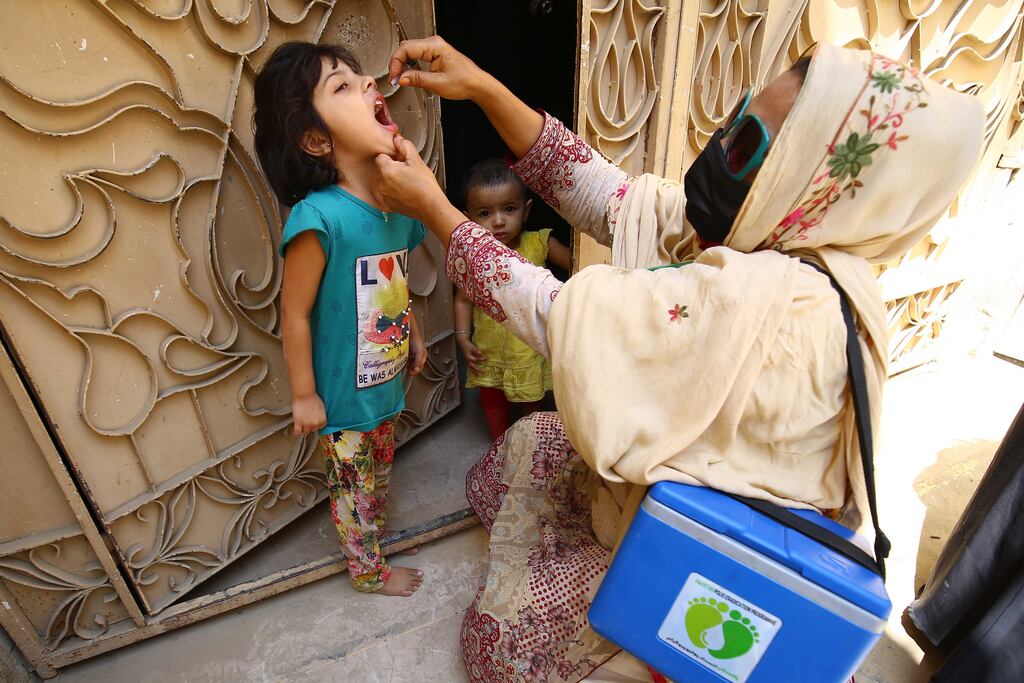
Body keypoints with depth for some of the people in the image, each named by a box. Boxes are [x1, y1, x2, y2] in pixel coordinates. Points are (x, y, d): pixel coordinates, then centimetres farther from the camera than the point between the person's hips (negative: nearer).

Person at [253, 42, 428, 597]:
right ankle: (369, 571, 43)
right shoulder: (318, 217, -28)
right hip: (343, 393, -6)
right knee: (353, 484, 18)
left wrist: (414, 337, 17)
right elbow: (295, 313, -21)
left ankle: (370, 532, 57)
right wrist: (303, 396, -13)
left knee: (379, 468, 28)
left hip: (387, 380, 6)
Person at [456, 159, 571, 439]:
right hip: (489, 350, 1)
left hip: (531, 349, 0)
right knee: (492, 401, 22)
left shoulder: (539, 244, -17)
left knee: (531, 400, 22)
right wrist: (463, 338, -10)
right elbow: (463, 300, -4)